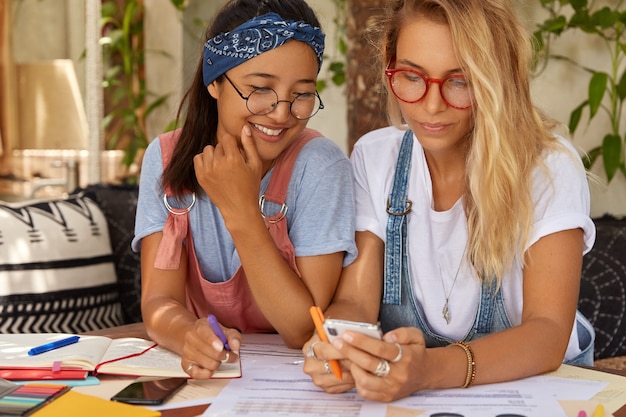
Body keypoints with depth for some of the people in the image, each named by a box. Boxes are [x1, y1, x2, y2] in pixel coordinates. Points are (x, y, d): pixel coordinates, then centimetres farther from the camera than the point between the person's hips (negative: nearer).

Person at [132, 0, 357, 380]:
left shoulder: (320, 166, -14)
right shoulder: (166, 158, -5)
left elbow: (305, 330, -17)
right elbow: (159, 301, -11)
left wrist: (241, 210, -25)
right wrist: (189, 334, -32)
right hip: (202, 371, 2)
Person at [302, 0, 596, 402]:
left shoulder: (549, 165, -14)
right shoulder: (373, 158, -3)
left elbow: (549, 334, -23)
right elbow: (355, 301, -8)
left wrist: (432, 368, -42)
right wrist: (334, 346, -33)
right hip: (403, 386, 3)